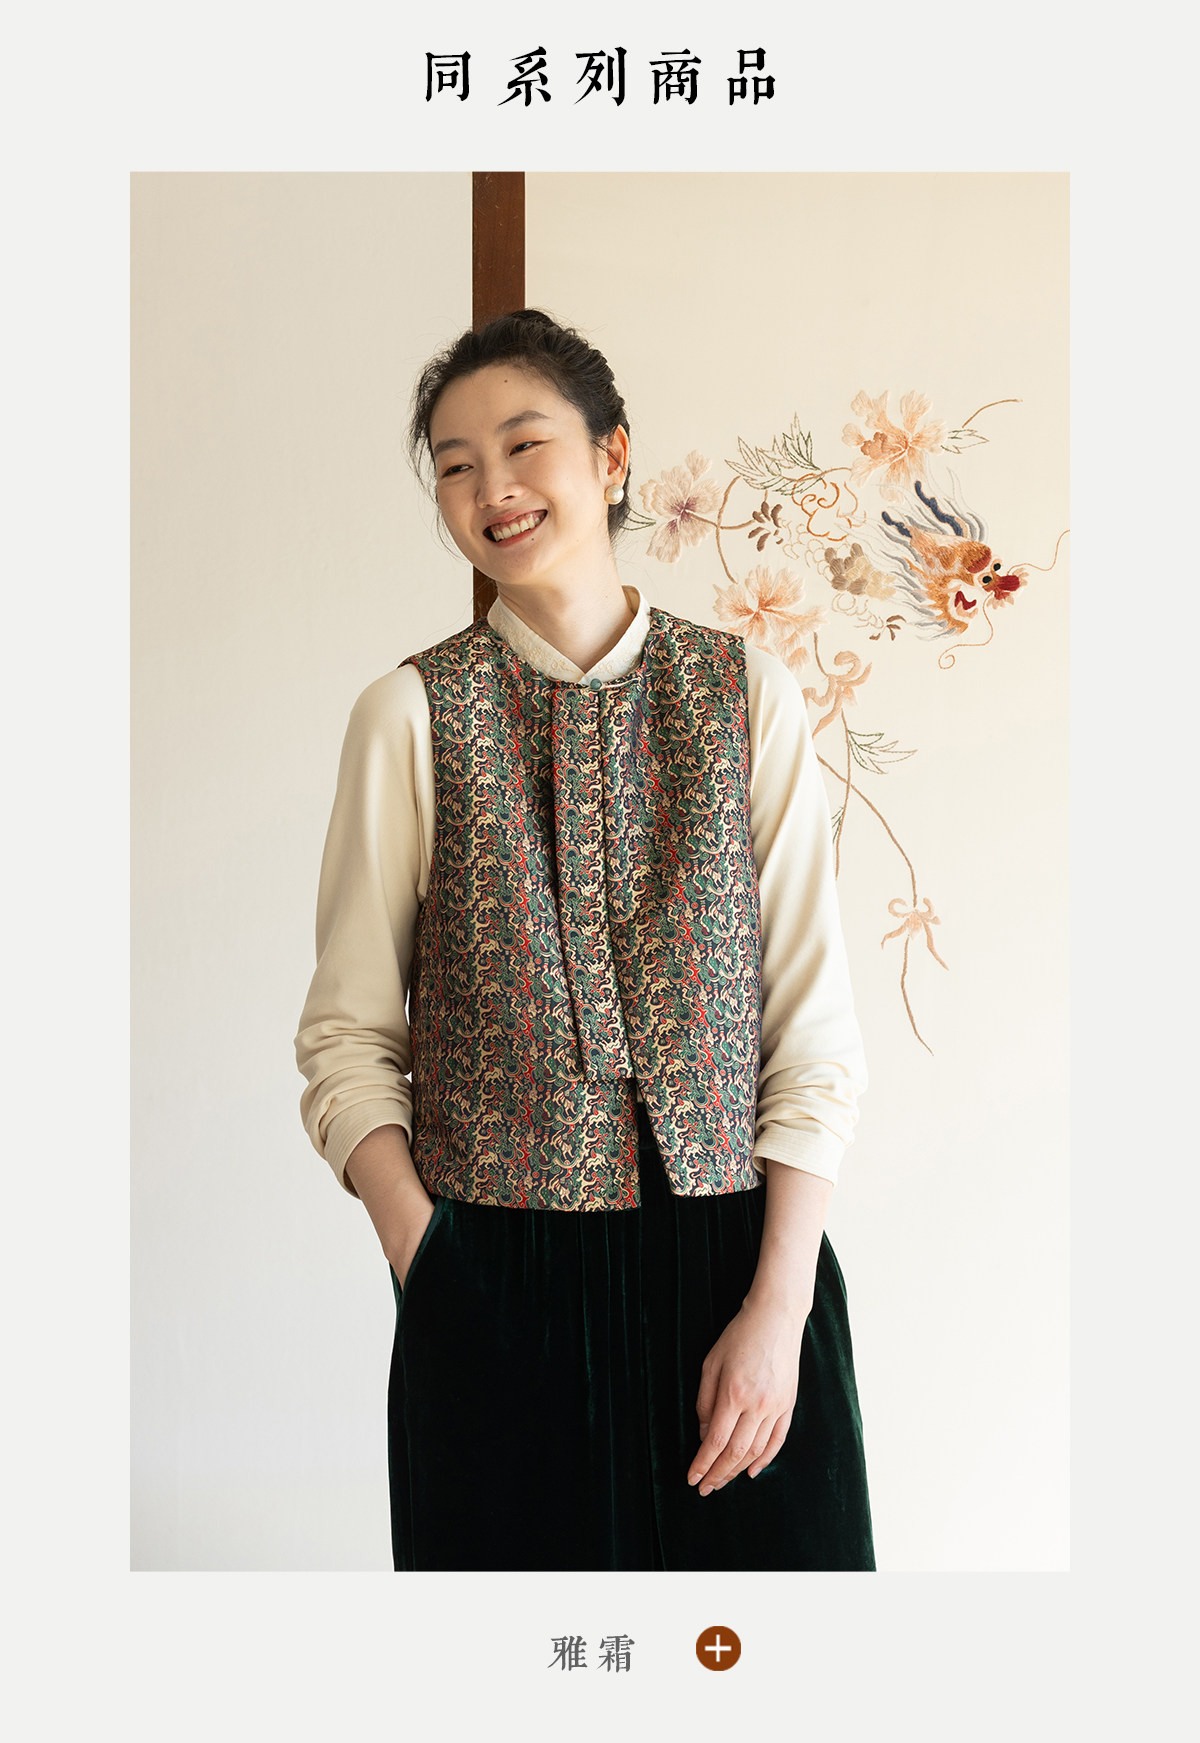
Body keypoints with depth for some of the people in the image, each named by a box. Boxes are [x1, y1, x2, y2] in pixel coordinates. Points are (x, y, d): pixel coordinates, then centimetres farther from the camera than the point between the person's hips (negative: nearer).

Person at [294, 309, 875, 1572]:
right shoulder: (411, 714, -2)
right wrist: (428, 1267, -11)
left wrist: (778, 1304, -8)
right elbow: (346, 1038, -2)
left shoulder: (747, 693, 0)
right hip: (497, 1279, 0)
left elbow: (816, 1023, -2)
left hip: (739, 1256, 1)